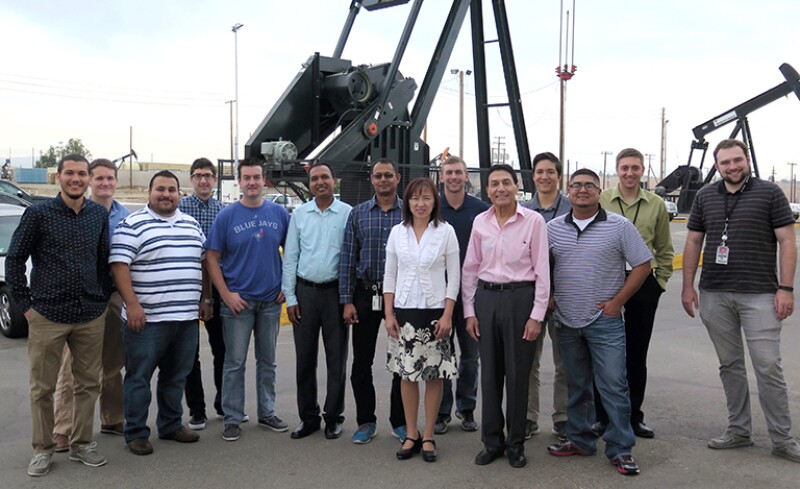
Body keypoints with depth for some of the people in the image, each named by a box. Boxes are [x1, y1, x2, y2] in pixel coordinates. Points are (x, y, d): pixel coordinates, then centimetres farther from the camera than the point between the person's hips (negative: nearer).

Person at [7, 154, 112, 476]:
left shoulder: (99, 214, 6)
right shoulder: (38, 214, -4)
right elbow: (14, 260, -1)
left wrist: (103, 299, 10)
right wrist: (25, 304, -4)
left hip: (91, 316, 3)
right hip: (47, 315, -3)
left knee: (88, 384, 10)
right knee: (42, 387, 6)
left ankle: (81, 444, 24)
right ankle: (42, 450, 21)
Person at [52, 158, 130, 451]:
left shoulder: (126, 217, 9)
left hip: (115, 295, 4)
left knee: (113, 363, 14)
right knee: (73, 366, -3)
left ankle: (113, 419, 26)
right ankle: (63, 430, 4)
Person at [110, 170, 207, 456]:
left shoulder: (192, 225, 14)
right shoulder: (133, 225, -5)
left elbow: (202, 263, 20)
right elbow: (119, 265, -11)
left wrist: (204, 299, 16)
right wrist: (131, 304, -18)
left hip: (186, 317, 6)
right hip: (146, 318, -6)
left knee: (176, 376, 15)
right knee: (139, 378, 3)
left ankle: (171, 425, 28)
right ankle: (136, 433, 14)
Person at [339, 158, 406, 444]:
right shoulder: (358, 214, 5)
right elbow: (348, 258, 3)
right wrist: (347, 301, -2)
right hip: (365, 294, 1)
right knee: (361, 362, 6)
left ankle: (400, 422, 22)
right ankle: (366, 422, 20)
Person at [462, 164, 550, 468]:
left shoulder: (534, 221, -6)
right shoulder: (480, 222, 5)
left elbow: (542, 270, -5)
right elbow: (470, 268, 9)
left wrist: (536, 315, -8)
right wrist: (469, 311, 5)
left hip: (520, 297, -3)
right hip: (486, 297, 3)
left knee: (517, 372, 5)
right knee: (489, 371, 10)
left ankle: (516, 443, 22)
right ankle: (492, 441, 24)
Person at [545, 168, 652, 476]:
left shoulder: (619, 226, -4)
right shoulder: (553, 228, 6)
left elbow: (643, 264, -3)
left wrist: (618, 301, -7)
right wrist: (548, 298, 3)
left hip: (605, 320, -3)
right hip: (566, 321, 4)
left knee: (614, 386, -2)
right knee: (576, 386, 15)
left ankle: (620, 449, 9)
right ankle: (580, 440, 28)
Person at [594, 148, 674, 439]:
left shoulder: (656, 205, 5)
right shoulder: (600, 201, 0)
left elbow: (665, 250, 12)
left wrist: (660, 281, 5)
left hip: (644, 284, 2)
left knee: (637, 354, 9)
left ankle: (634, 416, 22)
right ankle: (602, 416, 17)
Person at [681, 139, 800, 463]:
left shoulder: (769, 193, 0)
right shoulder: (705, 197, 10)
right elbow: (693, 242, 13)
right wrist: (687, 286, 7)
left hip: (759, 295, -3)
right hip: (715, 296, 4)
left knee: (768, 366, -4)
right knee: (730, 365, 11)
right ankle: (738, 430, 22)